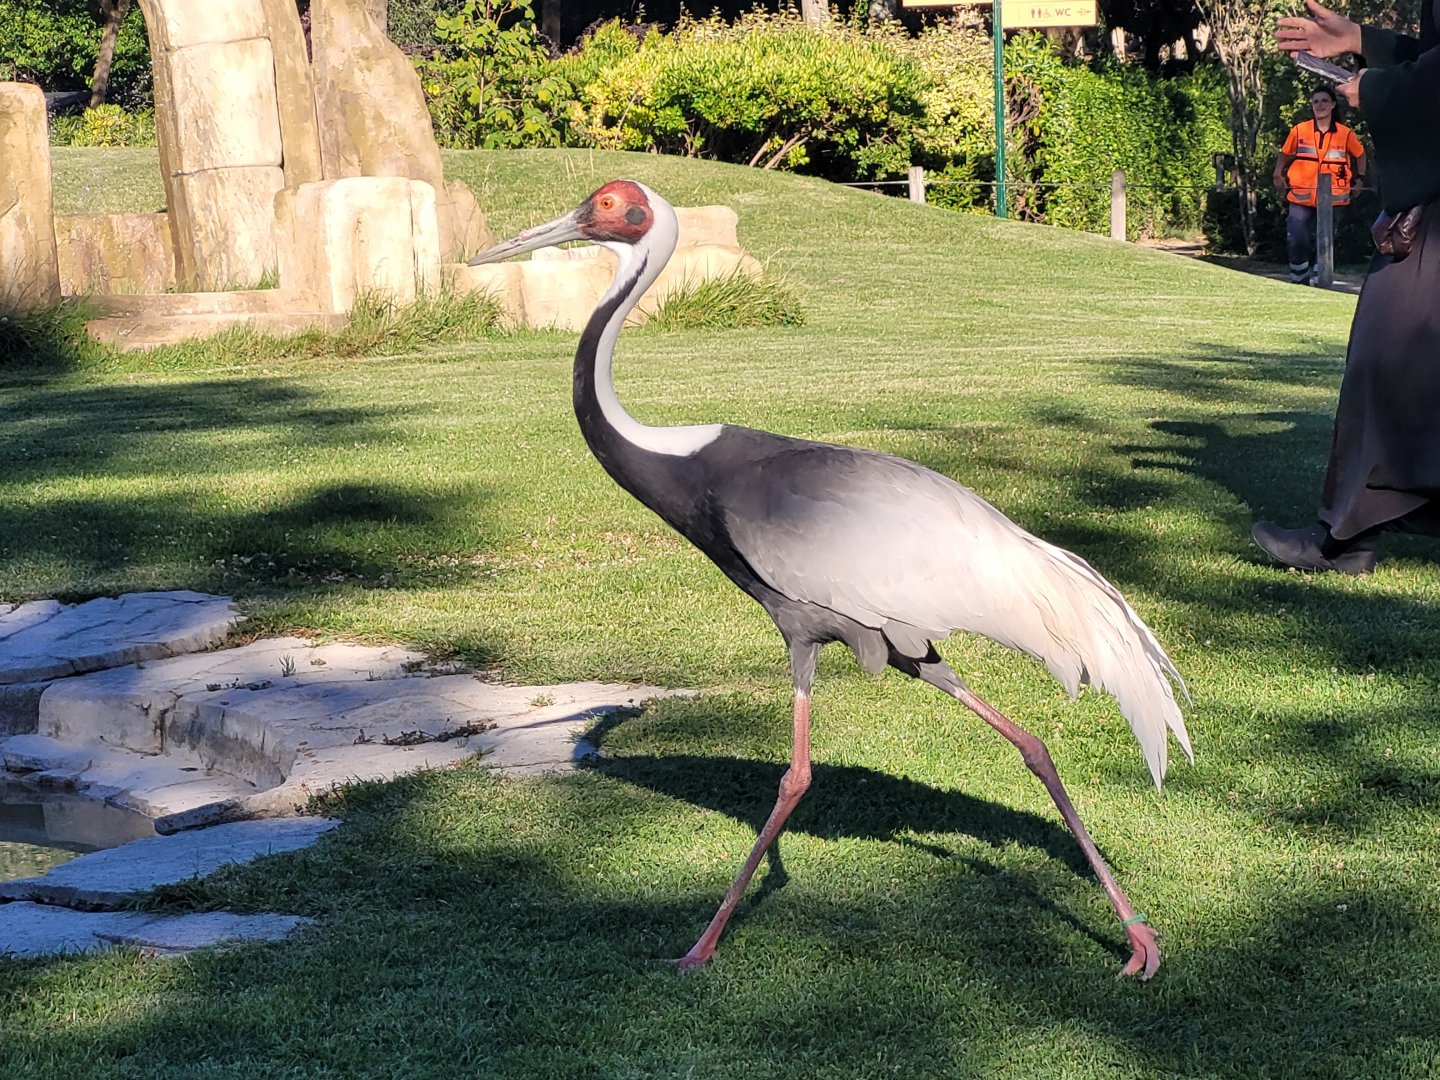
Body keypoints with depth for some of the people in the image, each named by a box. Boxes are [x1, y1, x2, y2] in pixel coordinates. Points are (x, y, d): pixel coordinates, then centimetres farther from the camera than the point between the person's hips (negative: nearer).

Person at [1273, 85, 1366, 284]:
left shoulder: (1345, 134, 1)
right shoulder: (1299, 131, 0)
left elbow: (1360, 154, 18)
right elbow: (1285, 154, 14)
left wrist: (1360, 178, 11)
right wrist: (1278, 175, 2)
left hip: (1333, 198, 0)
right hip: (1301, 198, 0)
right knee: (1296, 239, -9)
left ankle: (1318, 276, 18)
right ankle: (1298, 276, 8)